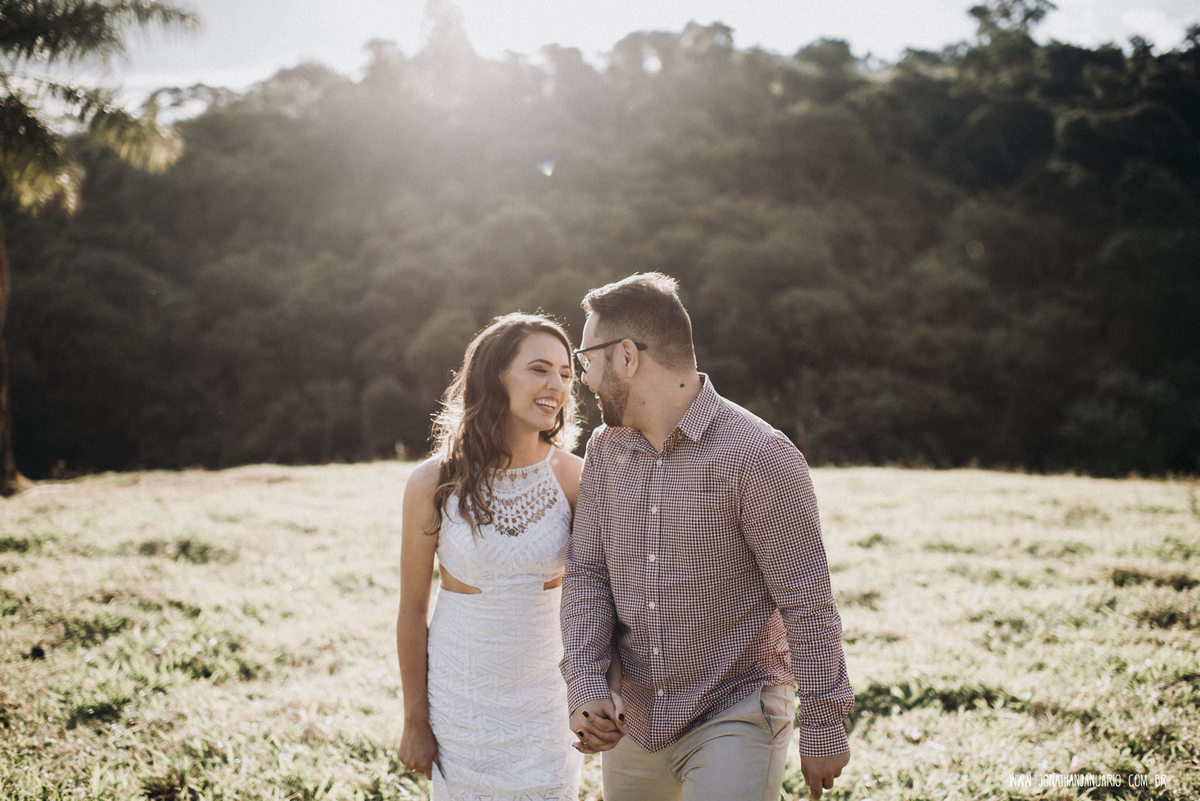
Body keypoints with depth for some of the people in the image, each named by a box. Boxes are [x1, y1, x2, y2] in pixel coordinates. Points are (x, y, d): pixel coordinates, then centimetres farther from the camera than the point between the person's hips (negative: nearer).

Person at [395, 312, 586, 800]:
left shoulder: (572, 476, -10)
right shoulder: (434, 483, -13)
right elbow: (412, 610, -5)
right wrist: (415, 721, -1)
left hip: (544, 700, 1)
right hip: (460, 700, -1)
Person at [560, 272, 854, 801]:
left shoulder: (758, 456, -18)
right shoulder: (605, 449, 2)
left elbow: (807, 603, -14)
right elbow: (586, 572, 1)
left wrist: (823, 729, -11)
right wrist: (584, 685, -13)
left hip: (737, 717, -6)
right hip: (633, 719, 6)